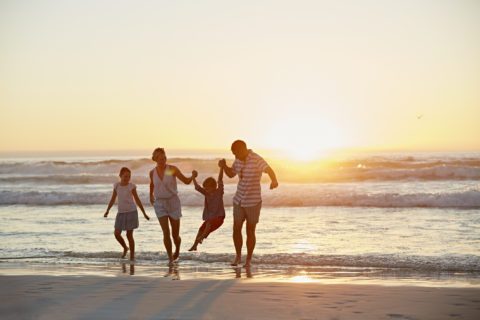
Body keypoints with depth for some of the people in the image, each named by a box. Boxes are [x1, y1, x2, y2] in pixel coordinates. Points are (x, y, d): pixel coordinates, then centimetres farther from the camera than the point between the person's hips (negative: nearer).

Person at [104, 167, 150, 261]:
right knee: (117, 234, -1)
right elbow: (113, 200, 10)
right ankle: (125, 248, 26)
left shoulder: (131, 186, -6)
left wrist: (144, 213, -1)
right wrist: (107, 211, 1)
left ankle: (132, 256, 7)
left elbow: (137, 200, -1)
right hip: (121, 213, 4)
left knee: (129, 235, -3)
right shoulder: (116, 186, 3)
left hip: (131, 212, -4)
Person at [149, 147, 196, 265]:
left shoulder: (173, 169, -8)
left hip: (173, 202, -1)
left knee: (175, 234, 5)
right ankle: (170, 258, -5)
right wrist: (151, 195, 36)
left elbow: (186, 181, -6)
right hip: (159, 204, 1)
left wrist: (193, 176, -28)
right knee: (166, 232, -17)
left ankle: (177, 249, 39)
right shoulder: (152, 172, 1)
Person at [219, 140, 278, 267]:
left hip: (253, 202, -5)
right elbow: (231, 174, 16)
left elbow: (270, 171, -36)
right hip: (239, 200, 5)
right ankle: (238, 256, 23)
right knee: (236, 229, 4)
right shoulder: (239, 160, 2)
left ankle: (249, 259, 18)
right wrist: (224, 166, -5)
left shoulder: (257, 160, -20)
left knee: (250, 231, 2)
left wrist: (274, 181, -59)